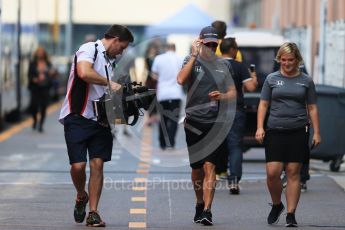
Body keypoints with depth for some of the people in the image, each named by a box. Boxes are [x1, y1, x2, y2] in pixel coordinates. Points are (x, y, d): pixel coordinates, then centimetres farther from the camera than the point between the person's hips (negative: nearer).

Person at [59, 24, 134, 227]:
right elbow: (84, 73, -27)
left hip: (100, 119, 7)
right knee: (78, 165, -10)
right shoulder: (89, 49, -7)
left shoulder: (110, 61, 20)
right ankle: (81, 197, 19)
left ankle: (93, 213, 3)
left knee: (97, 164, -1)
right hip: (78, 117, -7)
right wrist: (109, 83, -17)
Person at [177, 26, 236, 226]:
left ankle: (207, 210, -15)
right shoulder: (191, 61, 3)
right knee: (196, 168, 10)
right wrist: (194, 55, -17)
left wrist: (222, 96, -7)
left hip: (215, 122, 0)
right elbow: (181, 80, -17)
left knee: (209, 167, -11)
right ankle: (200, 204, 30)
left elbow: (233, 92, 15)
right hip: (194, 122, 0)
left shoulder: (223, 65, 10)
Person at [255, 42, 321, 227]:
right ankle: (277, 205, 17)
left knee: (293, 173, -1)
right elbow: (263, 104, 8)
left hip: (298, 132, 0)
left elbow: (312, 108, 10)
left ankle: (291, 214, 5)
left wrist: (316, 132, 4)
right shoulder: (272, 79, 8)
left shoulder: (306, 81, 8)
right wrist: (260, 127, -3)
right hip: (275, 131, 0)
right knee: (272, 172, -8)